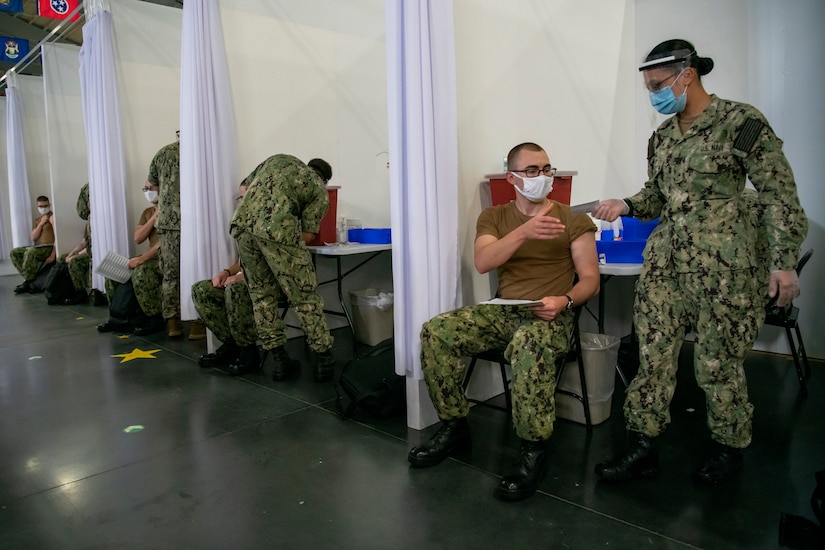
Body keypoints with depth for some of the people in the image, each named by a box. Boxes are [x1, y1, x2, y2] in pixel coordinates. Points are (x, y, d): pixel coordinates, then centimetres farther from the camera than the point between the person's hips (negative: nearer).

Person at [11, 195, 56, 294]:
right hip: (37, 247, 9)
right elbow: (33, 238, 7)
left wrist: (53, 254, -23)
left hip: (49, 247, -9)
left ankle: (27, 283, -20)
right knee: (14, 252, 1)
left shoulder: (52, 217, -4)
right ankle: (29, 278, -5)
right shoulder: (37, 220, 19)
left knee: (30, 252, -33)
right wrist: (41, 223, -3)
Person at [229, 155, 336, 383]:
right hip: (278, 229, -4)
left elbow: (245, 186, 30)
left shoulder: (280, 159, 31)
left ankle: (280, 361, 20)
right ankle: (324, 360, 13)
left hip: (242, 223, 5)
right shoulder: (320, 190, 18)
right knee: (304, 295, 7)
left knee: (261, 293, 16)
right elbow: (308, 234, 8)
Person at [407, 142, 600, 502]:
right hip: (501, 311, 4)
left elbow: (590, 279, 2)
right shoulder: (493, 217, 12)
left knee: (530, 345, -40)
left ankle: (534, 450, -22)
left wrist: (564, 301, -20)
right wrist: (524, 232, -23)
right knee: (435, 331, -20)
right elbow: (482, 263, -8)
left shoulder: (574, 222, 6)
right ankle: (453, 428, -5)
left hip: (549, 316, -3)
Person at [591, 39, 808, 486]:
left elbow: (780, 196, -6)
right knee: (653, 352, 3)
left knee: (717, 361, 3)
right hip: (665, 260, 6)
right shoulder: (661, 136, 13)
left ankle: (729, 449, 27)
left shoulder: (741, 123, -6)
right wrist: (627, 206, 1)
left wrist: (783, 261, -10)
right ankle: (642, 448, 14)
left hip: (721, 264, -6)